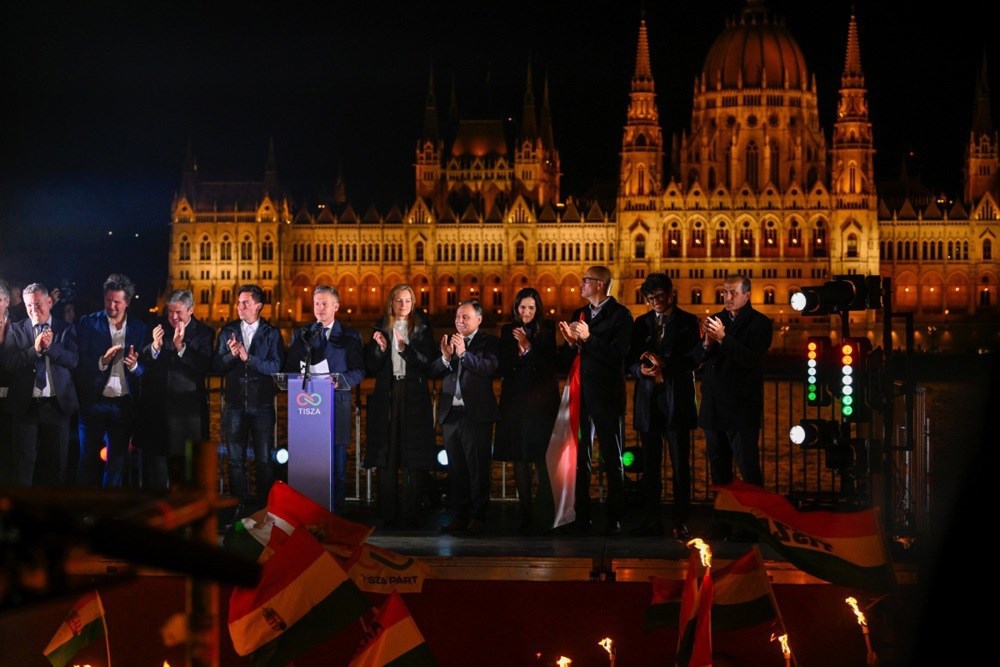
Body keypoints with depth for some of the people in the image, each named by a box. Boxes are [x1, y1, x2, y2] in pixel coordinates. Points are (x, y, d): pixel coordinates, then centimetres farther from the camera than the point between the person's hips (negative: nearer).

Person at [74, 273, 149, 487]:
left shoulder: (140, 328, 5)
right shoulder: (88, 323, -1)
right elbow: (79, 363, -7)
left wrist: (135, 365, -18)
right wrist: (102, 361, -24)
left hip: (124, 404, 2)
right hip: (94, 402, -2)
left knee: (117, 461, 7)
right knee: (88, 460, 5)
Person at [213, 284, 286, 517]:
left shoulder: (272, 334, 1)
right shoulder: (227, 332, 7)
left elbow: (276, 367, -11)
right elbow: (216, 366, 1)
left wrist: (248, 358, -20)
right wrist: (231, 355, -17)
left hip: (262, 404, -2)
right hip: (234, 404, 2)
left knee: (264, 459, 2)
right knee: (235, 458, 5)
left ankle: (265, 505, 9)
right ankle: (239, 505, 11)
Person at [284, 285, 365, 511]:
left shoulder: (350, 337, 8)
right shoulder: (301, 335, 14)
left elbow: (359, 371, 3)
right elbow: (290, 368, 11)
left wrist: (340, 380, -15)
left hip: (336, 405, -1)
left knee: (337, 464, -1)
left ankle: (336, 513, 3)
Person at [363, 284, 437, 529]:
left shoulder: (421, 328, 6)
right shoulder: (381, 328, 10)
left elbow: (428, 361, -4)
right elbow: (371, 368, 7)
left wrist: (405, 349, -16)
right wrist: (380, 348, -10)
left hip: (414, 397, -1)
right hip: (386, 396, 2)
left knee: (414, 461, -4)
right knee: (387, 457, -1)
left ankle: (411, 515, -3)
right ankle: (389, 515, 2)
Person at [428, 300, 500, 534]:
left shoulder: (489, 342, -1)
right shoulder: (448, 340, 14)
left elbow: (490, 367, -18)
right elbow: (433, 372, 6)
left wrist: (463, 353, -24)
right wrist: (446, 357, -12)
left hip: (476, 414, -5)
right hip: (450, 414, 5)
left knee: (478, 468, -3)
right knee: (456, 469, 8)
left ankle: (478, 517, 1)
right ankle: (459, 516, 11)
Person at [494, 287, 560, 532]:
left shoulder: (546, 331, 3)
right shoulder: (508, 331, 11)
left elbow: (549, 364, -6)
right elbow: (503, 367, 6)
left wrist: (528, 346, -15)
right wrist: (519, 351, -11)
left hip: (541, 401, -2)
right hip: (515, 400, 3)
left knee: (543, 457, -8)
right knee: (520, 458, 0)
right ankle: (525, 514, 1)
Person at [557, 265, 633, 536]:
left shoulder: (620, 315, -6)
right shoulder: (579, 314, 13)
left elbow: (617, 355, -17)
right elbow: (567, 357, 11)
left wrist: (588, 338, -19)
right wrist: (571, 342, -9)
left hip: (607, 396, -6)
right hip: (582, 395, 6)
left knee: (612, 458, 1)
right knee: (580, 457, 6)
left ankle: (615, 520, 4)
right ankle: (582, 517, 11)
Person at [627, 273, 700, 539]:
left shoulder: (687, 322, 4)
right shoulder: (641, 323, 15)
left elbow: (693, 359, -6)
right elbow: (631, 359, 11)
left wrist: (665, 365, -19)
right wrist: (641, 368, -12)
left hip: (677, 400, -3)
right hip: (648, 400, 4)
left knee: (680, 465, -3)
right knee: (650, 465, 5)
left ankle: (681, 522, 0)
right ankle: (652, 520, 11)